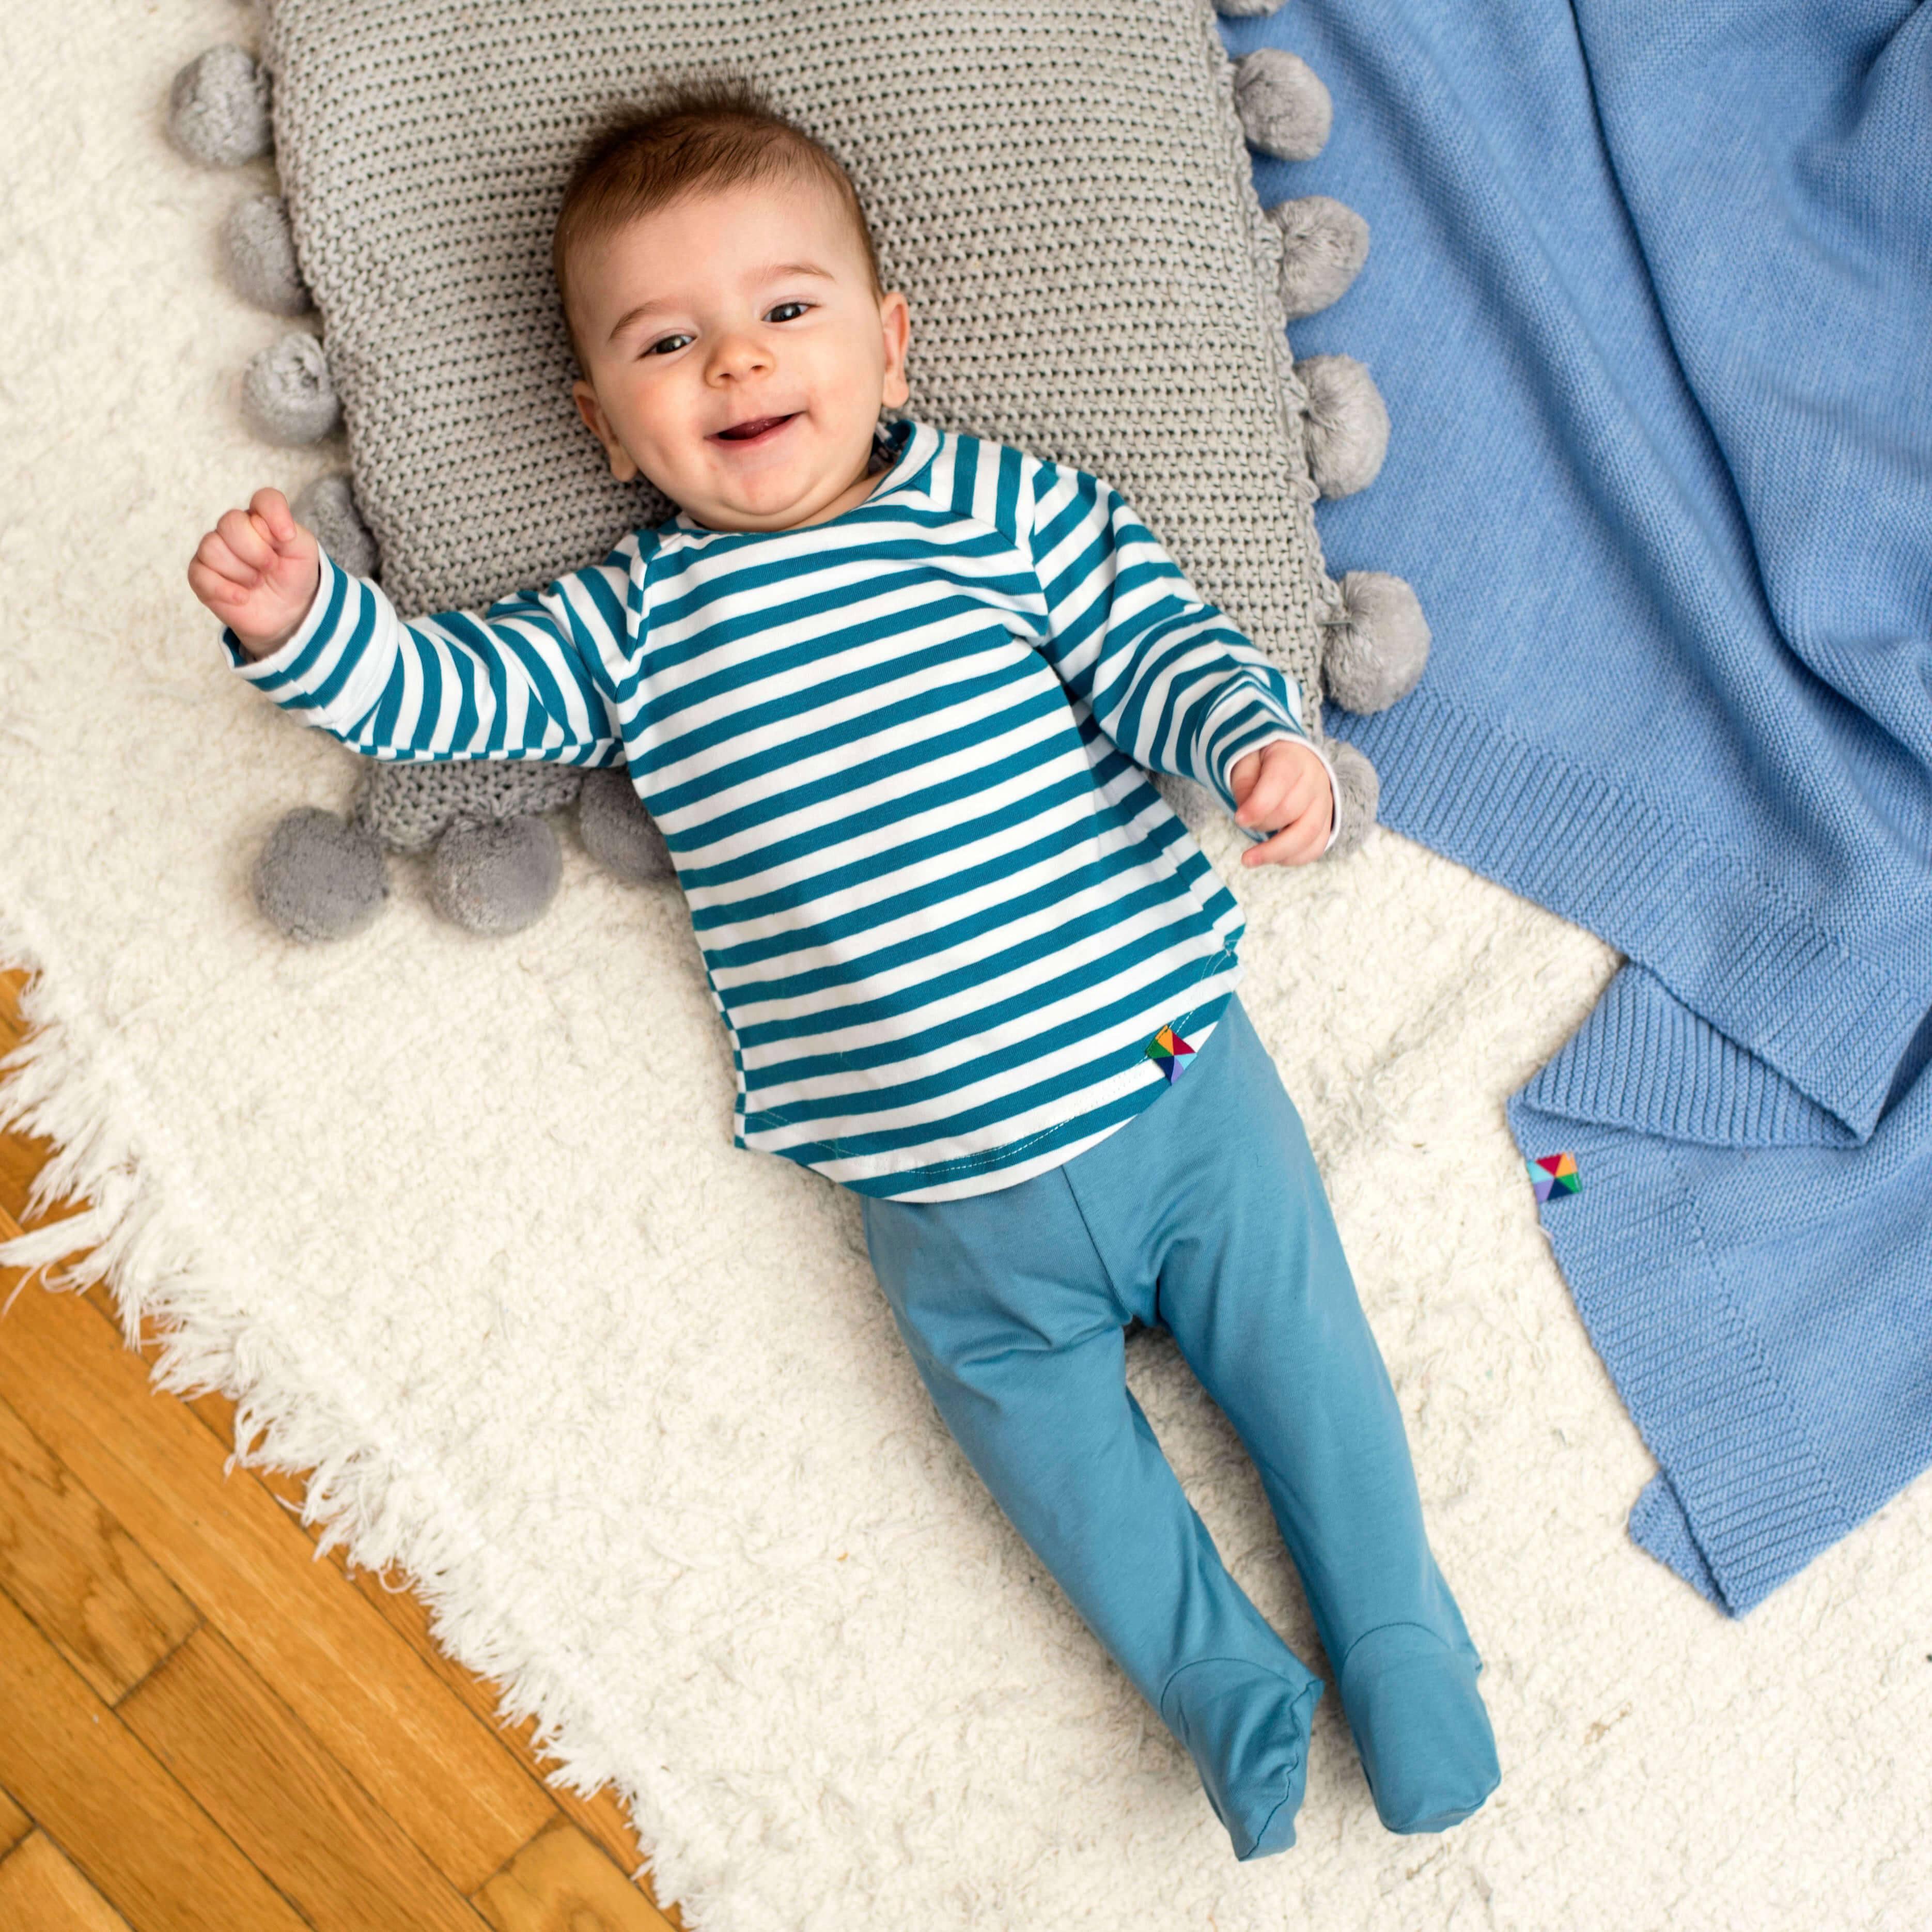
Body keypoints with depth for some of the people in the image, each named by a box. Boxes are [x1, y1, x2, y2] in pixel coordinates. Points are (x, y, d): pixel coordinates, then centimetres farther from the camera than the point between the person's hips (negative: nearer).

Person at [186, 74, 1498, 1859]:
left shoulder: (1007, 507, 1)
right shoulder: (635, 619, 5)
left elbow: (1156, 644, 1)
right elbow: (452, 691, 3)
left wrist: (1256, 739, -20)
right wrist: (302, 620, -16)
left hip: (1174, 1066, -1)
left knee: (1301, 1338, 6)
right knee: (1031, 1402, 3)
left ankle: (1397, 1636, 24)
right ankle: (1221, 1678, 20)